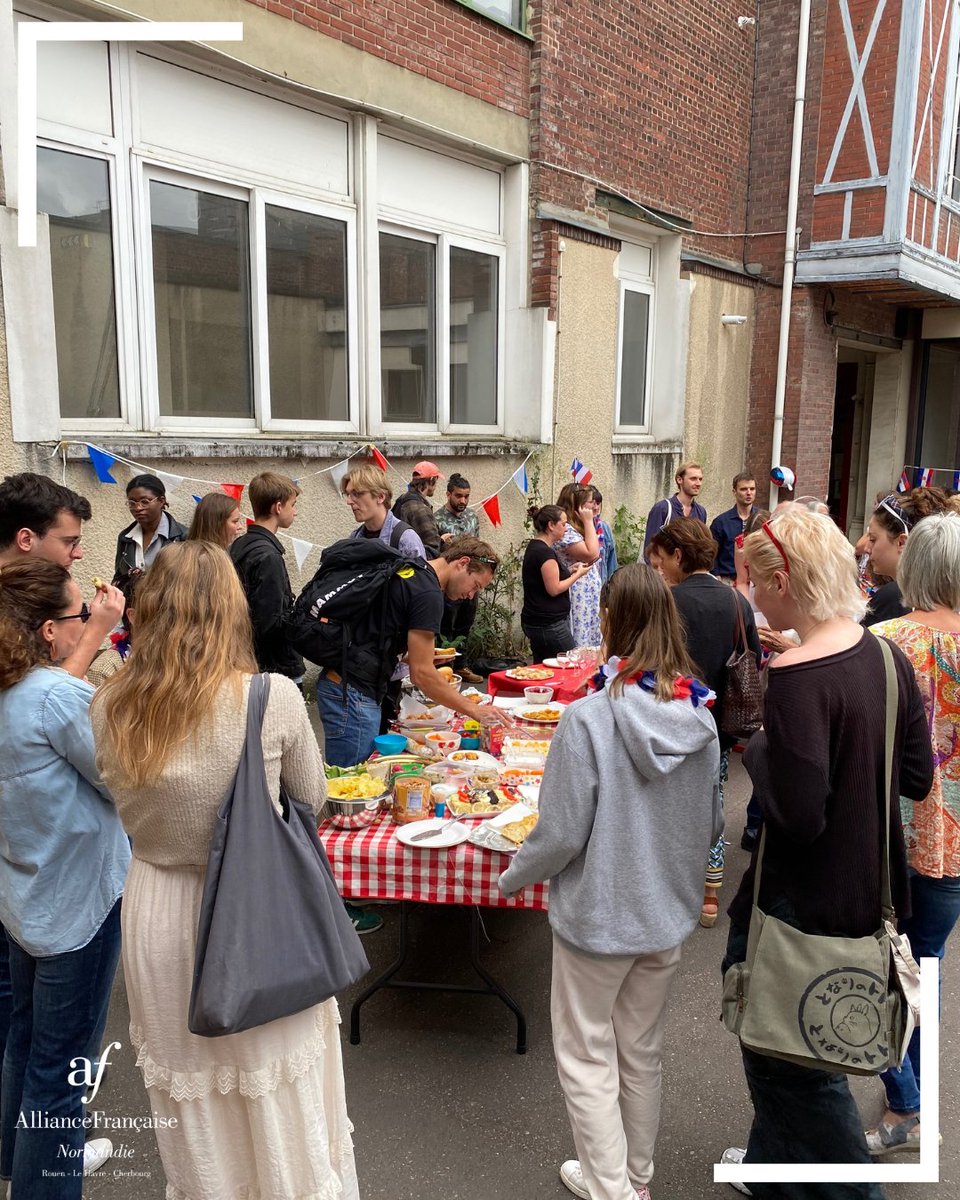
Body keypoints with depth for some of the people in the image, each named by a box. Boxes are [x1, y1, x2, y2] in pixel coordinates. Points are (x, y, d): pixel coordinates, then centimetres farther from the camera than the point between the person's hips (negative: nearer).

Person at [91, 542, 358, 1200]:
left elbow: (129, 812, 4)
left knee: (190, 1084, 25)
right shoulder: (273, 698, -22)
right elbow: (312, 798, -5)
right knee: (273, 1076, 21)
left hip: (156, 910, 3)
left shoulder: (111, 708, -13)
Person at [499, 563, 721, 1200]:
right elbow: (712, 825, 3)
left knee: (587, 1056, 16)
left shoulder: (588, 718, -24)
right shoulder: (700, 718, -8)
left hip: (598, 914, -5)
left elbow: (562, 835, -20)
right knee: (643, 1053, 23)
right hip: (669, 913, 6)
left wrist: (512, 879, -1)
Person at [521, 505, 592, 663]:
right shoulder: (545, 552, -17)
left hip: (535, 622, 10)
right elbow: (554, 589, -19)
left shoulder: (534, 547, 12)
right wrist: (578, 574, -8)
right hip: (549, 624, -10)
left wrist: (570, 570, 10)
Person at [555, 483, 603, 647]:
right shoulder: (565, 529, -16)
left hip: (589, 594, 10)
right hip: (578, 596, -10)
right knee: (580, 642, -6)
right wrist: (588, 522, -15)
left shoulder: (577, 527, 15)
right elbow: (591, 554, -21)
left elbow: (595, 555, 17)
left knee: (591, 641, 11)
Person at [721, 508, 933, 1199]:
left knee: (796, 1068, 13)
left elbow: (797, 816, -28)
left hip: (802, 907, -9)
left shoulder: (798, 677, -27)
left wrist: (758, 750, -13)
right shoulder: (887, 658, -2)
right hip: (870, 891, 9)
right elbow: (916, 778, 5)